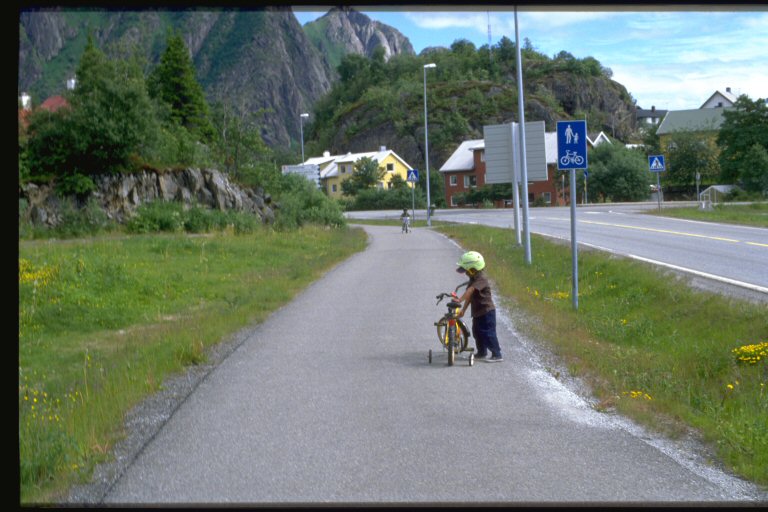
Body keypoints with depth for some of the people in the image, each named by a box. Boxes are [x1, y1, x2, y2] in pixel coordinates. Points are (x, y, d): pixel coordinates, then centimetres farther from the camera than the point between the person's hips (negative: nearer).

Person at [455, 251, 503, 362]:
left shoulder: (481, 279, -21)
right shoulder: (473, 279, 10)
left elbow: (470, 291, -34)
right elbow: (469, 296, 13)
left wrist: (459, 300, -42)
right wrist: (463, 310, 11)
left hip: (487, 311, -10)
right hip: (477, 312, 10)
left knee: (488, 334, -8)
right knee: (477, 332, 17)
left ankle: (497, 355, -3)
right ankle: (482, 353, 31)